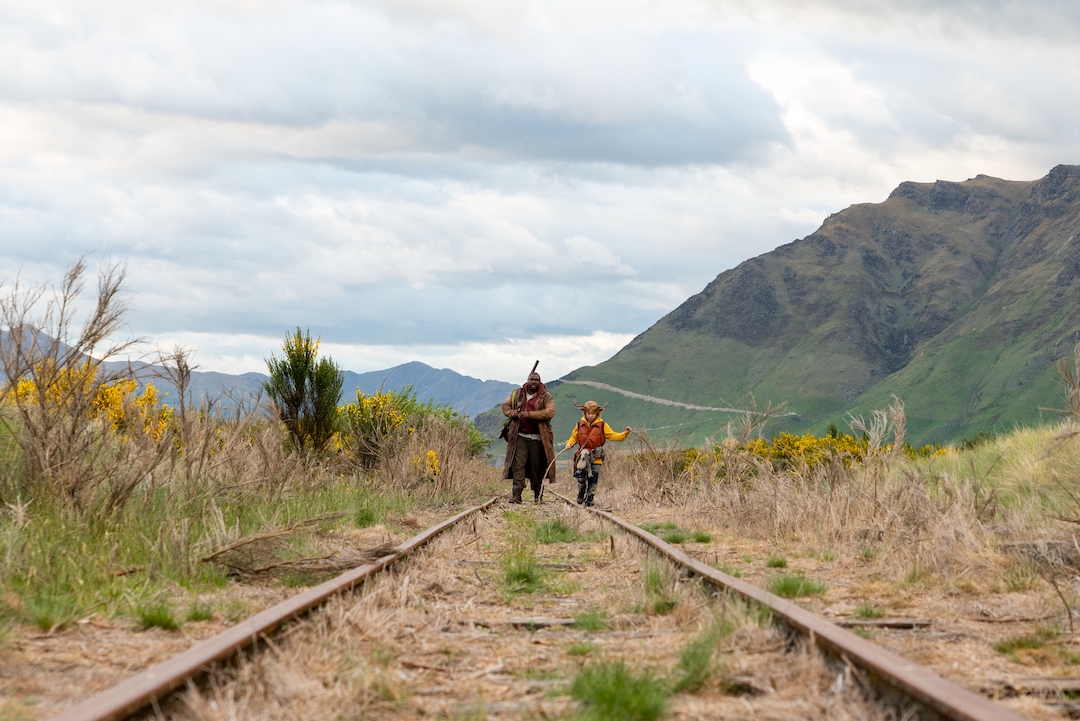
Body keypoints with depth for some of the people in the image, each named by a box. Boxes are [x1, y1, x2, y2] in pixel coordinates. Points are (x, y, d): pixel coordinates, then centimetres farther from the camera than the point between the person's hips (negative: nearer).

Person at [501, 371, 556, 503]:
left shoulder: (546, 397, 1)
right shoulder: (517, 393, 12)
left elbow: (550, 412, -12)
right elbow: (505, 405, 20)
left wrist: (530, 414, -21)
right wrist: (511, 413, -4)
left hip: (537, 438, -2)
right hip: (520, 436, 2)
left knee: (536, 467, 4)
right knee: (518, 464, -10)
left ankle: (538, 495, 16)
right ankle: (516, 494, -15)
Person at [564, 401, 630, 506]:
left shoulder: (602, 425, 1)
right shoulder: (580, 425, 5)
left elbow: (612, 436, -1)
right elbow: (574, 437, 15)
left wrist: (624, 434, -13)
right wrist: (569, 443, -3)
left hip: (596, 458, -1)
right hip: (583, 456, 1)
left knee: (593, 479, 2)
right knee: (581, 478, 0)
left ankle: (590, 497, 15)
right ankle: (580, 496, 20)